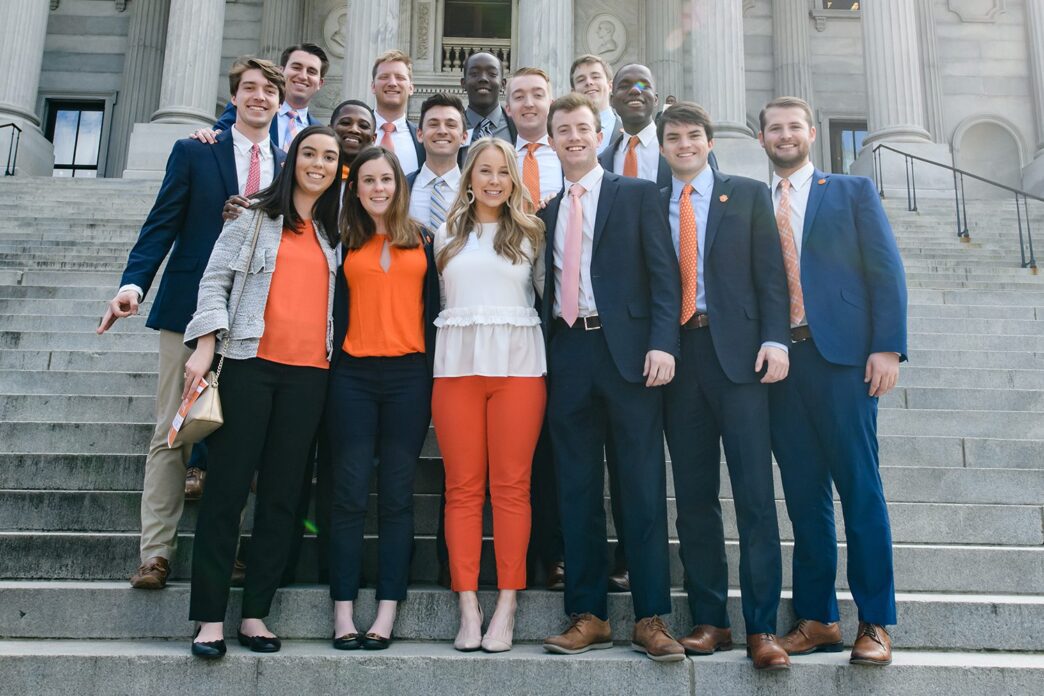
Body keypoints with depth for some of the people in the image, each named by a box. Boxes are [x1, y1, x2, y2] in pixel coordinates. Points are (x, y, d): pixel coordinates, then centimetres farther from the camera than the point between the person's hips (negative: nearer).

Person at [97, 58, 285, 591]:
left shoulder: (289, 167, 12)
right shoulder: (193, 153, 5)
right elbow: (161, 227, 0)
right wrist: (133, 283, -16)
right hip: (190, 309, -2)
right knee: (171, 433, 1)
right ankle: (156, 552, 9)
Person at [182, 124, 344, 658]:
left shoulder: (332, 232, 17)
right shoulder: (254, 217, 7)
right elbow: (215, 281, 1)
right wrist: (205, 347, -10)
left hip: (309, 373, 3)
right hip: (250, 363, -3)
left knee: (282, 493, 4)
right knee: (228, 485, -2)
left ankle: (255, 613, 13)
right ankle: (209, 618, 4)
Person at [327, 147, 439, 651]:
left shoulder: (422, 240, 11)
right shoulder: (345, 243, 10)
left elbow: (432, 309, 10)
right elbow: (336, 310, 8)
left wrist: (432, 375, 3)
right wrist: (331, 373, -2)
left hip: (409, 375, 0)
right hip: (353, 375, 0)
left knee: (396, 495, 2)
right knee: (350, 494, -1)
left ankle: (387, 615, 7)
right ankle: (343, 614, 6)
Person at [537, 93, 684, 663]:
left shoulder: (638, 195, 7)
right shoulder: (547, 212, 18)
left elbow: (663, 273, -3)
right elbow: (548, 288, 16)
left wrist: (662, 343, -15)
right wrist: (543, 356, 6)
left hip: (628, 349, -4)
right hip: (567, 353, 4)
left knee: (643, 487, -1)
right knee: (576, 490, 5)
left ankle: (651, 618, 7)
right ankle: (588, 615, 14)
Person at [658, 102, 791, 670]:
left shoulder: (748, 195, 10)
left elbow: (770, 271, 2)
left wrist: (774, 339, -10)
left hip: (738, 351, -2)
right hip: (676, 355, 3)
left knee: (754, 493, -4)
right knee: (693, 495, 6)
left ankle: (762, 627, 3)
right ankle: (709, 620, 15)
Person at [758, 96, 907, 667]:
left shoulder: (853, 191, 10)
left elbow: (887, 272, 2)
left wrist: (888, 347, -9)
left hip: (841, 355, -2)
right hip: (777, 361, 3)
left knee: (859, 490, -1)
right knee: (803, 496, 6)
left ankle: (875, 623, 8)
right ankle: (816, 619, 15)